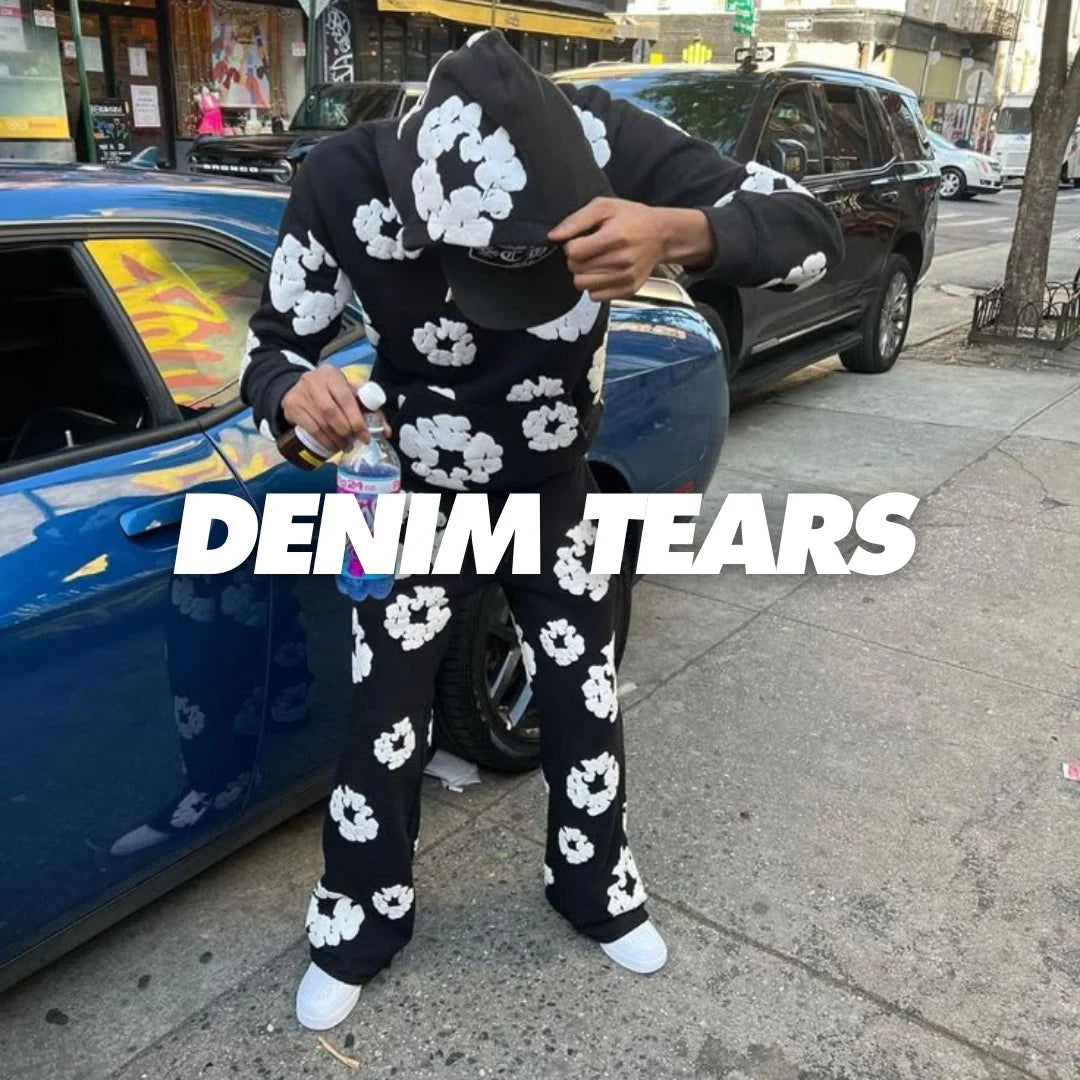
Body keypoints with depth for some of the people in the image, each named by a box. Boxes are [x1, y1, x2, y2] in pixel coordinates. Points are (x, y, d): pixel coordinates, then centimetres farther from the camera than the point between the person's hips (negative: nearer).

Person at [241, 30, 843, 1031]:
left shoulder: (599, 138, -27)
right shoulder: (343, 182, -26)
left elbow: (809, 227, -26)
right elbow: (269, 349, -13)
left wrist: (678, 233, -48)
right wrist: (299, 390, -38)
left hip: (555, 495, 2)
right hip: (418, 506, -1)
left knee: (584, 707, 13)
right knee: (384, 728, 5)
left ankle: (595, 891, 41)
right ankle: (359, 930, 33)